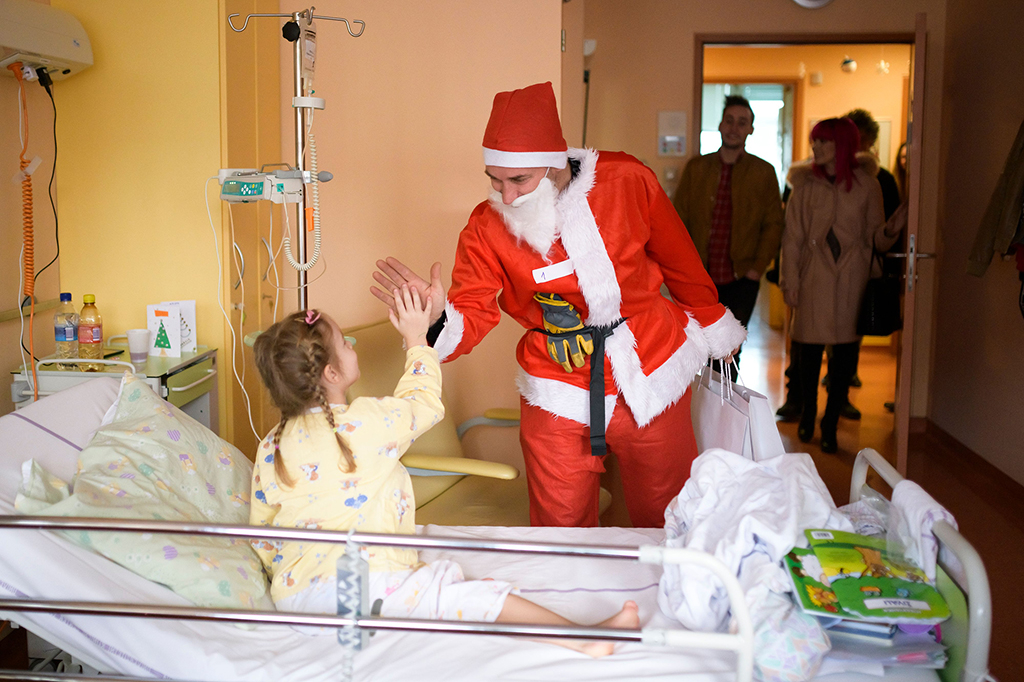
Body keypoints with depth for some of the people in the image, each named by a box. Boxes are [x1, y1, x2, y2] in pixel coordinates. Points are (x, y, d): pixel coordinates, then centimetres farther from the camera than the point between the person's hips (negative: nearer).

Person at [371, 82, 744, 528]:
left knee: (666, 521, 16)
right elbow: (473, 313, -14)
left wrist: (713, 327, 15)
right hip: (559, 395, 0)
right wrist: (439, 317, -37)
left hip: (653, 377, 1)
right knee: (560, 530, 8)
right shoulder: (487, 228, -12)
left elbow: (680, 263, 2)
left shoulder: (628, 181, -12)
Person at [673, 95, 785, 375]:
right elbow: (678, 218, 8)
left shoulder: (764, 172, 4)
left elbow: (774, 223, 5)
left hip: (741, 280, -1)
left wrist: (757, 268, -5)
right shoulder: (696, 167, 8)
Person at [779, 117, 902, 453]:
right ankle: (808, 412, 27)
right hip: (814, 278, 0)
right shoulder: (805, 184, 5)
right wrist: (790, 280, -1)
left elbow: (874, 237, 6)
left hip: (851, 279, 0)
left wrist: (889, 232, -17)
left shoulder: (867, 185, 4)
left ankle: (830, 424, 14)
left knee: (844, 353, 1)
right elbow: (792, 236, 4)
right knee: (809, 350, 3)